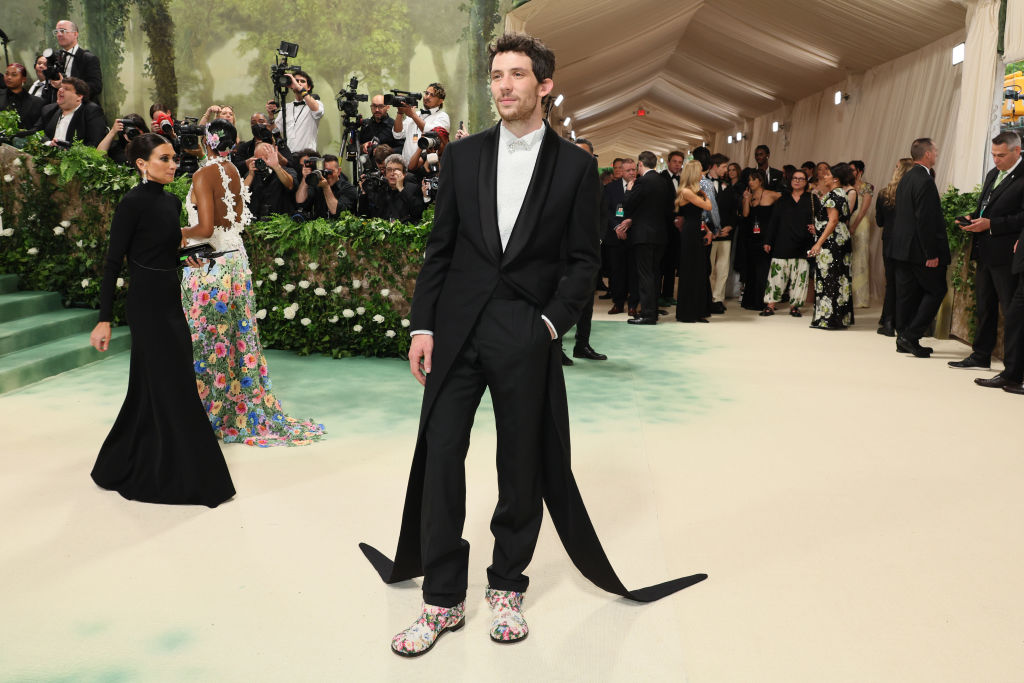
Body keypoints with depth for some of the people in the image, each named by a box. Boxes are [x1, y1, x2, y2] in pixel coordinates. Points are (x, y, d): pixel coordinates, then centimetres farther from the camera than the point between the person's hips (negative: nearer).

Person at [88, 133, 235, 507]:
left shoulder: (172, 201, 10)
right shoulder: (133, 202, -13)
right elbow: (113, 261, -14)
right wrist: (104, 319, -16)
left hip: (170, 301, 8)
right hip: (148, 305, -8)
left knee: (156, 387, 16)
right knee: (173, 387, -3)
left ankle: (120, 466, 32)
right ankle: (182, 477, 9)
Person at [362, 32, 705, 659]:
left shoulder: (575, 166, 3)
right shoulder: (464, 155, 9)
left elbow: (584, 259, 2)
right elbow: (440, 247, 8)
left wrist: (551, 322, -10)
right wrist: (423, 325, 2)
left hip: (526, 336, -2)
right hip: (456, 329, 2)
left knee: (523, 465, 8)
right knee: (440, 457, 1)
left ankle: (508, 588, 27)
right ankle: (443, 600, 14)